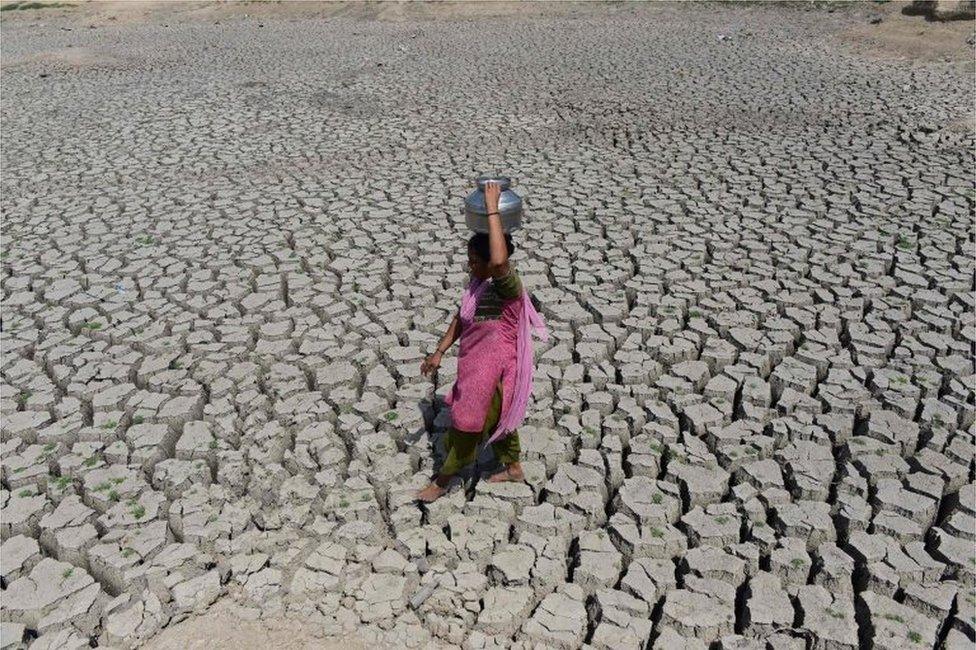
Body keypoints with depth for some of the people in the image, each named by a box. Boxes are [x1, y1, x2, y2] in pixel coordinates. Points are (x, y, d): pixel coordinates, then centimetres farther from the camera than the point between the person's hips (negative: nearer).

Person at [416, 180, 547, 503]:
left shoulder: (506, 285, -28)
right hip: (477, 365, 9)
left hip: (493, 371, -9)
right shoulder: (477, 281, -1)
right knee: (496, 417, 26)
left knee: (467, 424, 8)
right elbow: (461, 319, 10)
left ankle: (442, 481, 27)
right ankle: (513, 467, 48)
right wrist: (439, 352, 8)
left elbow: (499, 261, -52)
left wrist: (493, 210, -45)